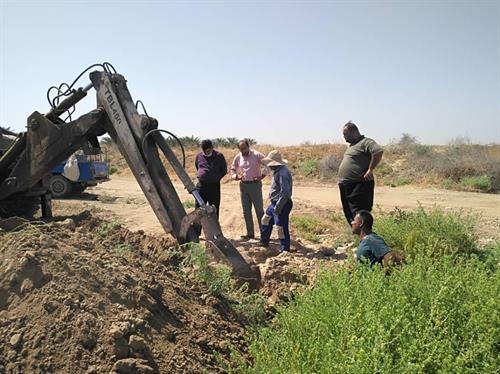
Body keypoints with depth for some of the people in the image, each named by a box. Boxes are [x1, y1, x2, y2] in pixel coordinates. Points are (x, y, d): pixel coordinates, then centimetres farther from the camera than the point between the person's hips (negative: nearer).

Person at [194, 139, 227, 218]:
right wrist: (200, 175, 14)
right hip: (201, 185, 2)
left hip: (214, 186, -2)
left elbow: (224, 171, 8)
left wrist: (216, 178, 3)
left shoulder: (219, 156, -1)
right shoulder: (199, 156, 7)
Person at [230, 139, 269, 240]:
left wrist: (262, 176, -20)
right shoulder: (237, 158, 7)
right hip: (243, 185, 5)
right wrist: (235, 176, -4)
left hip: (255, 184, -5)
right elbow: (233, 169, 17)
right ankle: (250, 233, 18)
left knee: (259, 210, -1)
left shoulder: (257, 155, -7)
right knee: (246, 211, 8)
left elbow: (267, 166, -8)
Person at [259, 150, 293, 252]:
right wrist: (275, 205, 19)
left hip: (281, 204, -11)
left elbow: (285, 192, -28)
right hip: (275, 203, 11)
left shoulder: (282, 173, -25)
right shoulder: (278, 171, 8)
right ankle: (264, 243, 39)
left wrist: (278, 207, -24)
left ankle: (285, 250, 10)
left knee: (281, 228, -4)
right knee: (265, 219, 24)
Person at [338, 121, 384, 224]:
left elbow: (378, 151, -26)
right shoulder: (351, 145, 21)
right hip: (346, 186, 10)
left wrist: (370, 170, -24)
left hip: (359, 186, -10)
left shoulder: (366, 142, -10)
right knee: (349, 215, 15)